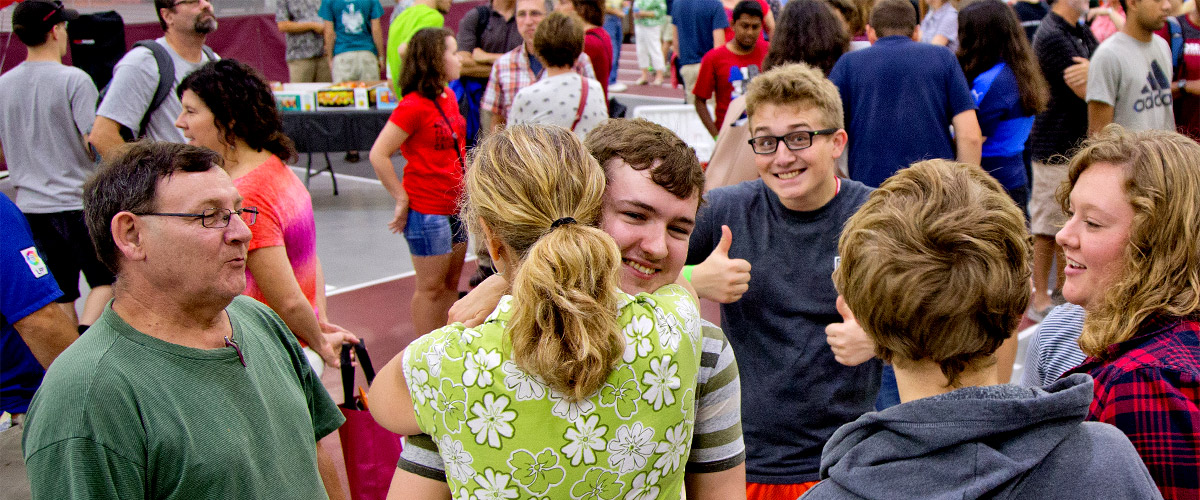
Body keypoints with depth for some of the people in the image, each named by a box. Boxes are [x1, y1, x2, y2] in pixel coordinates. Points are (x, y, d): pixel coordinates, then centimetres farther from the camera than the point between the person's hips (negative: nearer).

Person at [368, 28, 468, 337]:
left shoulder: (449, 97, 9)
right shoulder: (413, 106, -17)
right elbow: (378, 155, -20)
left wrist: (466, 191, 16)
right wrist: (402, 199, -15)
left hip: (457, 207, 8)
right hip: (427, 212, -8)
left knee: (451, 283, 15)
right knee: (431, 286, 3)